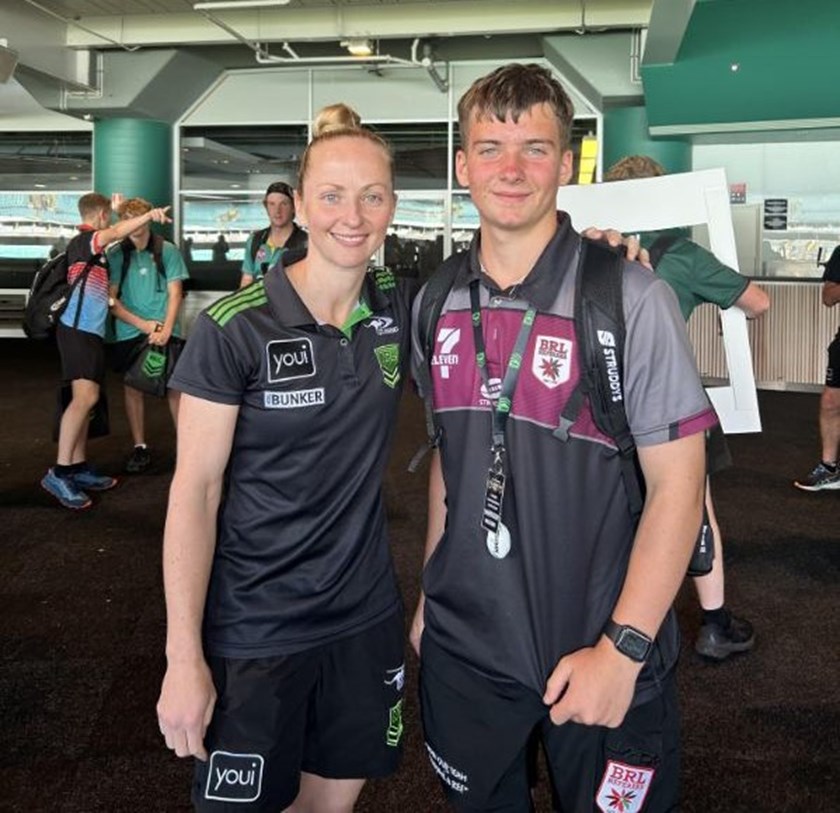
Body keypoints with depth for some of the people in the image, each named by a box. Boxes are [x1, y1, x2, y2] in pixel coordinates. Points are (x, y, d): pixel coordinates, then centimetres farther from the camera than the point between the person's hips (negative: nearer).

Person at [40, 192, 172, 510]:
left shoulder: (90, 245, 19)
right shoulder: (82, 240, -9)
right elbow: (115, 233, -31)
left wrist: (115, 208, 37)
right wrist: (149, 215, -43)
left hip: (90, 330, 10)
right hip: (77, 329, -10)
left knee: (86, 398, 9)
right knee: (85, 397, -19)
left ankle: (79, 468, 14)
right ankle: (59, 473, -20)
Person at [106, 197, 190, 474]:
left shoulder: (167, 251, 1)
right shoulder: (116, 255, 3)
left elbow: (175, 294, 0)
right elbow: (111, 300, 0)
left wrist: (166, 328, -12)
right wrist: (143, 324, -10)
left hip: (166, 331, -1)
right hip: (129, 333, 1)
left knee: (175, 387, -2)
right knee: (132, 388, 6)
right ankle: (139, 447, 17)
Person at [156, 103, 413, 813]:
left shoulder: (402, 308, -2)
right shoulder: (234, 329, -14)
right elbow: (194, 491, -12)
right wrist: (183, 658, -14)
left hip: (366, 617, 4)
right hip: (252, 631, -4)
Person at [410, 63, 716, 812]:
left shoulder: (633, 300, -15)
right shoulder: (437, 302, 0)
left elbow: (677, 484, -13)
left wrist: (622, 648, -17)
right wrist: (430, 593, 11)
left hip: (602, 656, -4)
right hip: (463, 648, 4)